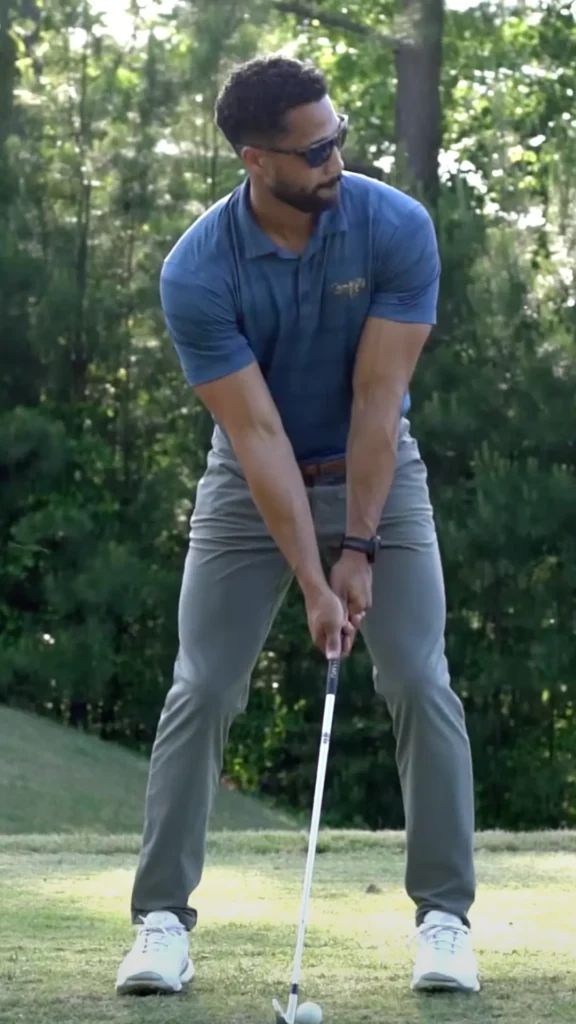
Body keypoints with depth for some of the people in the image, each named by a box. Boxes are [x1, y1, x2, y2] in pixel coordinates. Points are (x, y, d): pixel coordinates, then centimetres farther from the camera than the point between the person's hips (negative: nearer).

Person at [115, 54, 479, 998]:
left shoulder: (397, 228, -21)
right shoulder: (196, 272, -24)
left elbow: (377, 399, -19)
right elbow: (258, 433, -24)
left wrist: (359, 551, -21)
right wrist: (313, 586, -26)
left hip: (376, 470, 1)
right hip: (252, 483, -1)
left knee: (422, 686, -9)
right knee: (201, 692, -6)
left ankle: (444, 916, -1)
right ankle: (163, 917, 2)